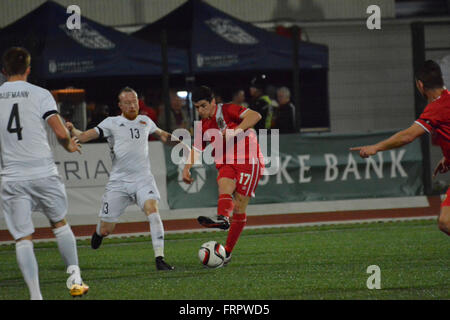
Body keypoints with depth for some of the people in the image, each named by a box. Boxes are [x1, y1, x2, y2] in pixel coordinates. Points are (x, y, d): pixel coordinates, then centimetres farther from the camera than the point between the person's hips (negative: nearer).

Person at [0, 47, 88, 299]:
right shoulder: (40, 94, -3)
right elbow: (60, 132, -9)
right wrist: (70, 145, 12)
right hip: (44, 172, -1)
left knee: (23, 238, 2)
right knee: (60, 224, 20)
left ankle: (35, 295, -8)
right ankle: (75, 278, 15)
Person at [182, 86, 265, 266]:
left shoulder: (227, 111, -4)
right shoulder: (203, 126, 15)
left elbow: (255, 116, -16)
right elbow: (196, 149, 23)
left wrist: (235, 131, -26)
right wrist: (187, 168, 6)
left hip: (248, 161, -5)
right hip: (225, 164, 5)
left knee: (239, 206, -11)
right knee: (225, 186, -28)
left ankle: (227, 251, -16)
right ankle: (222, 218, -56)